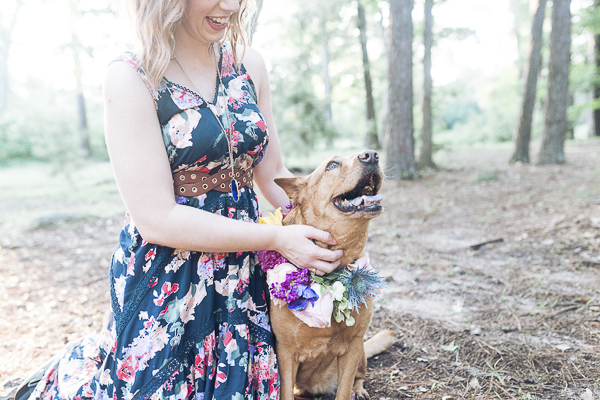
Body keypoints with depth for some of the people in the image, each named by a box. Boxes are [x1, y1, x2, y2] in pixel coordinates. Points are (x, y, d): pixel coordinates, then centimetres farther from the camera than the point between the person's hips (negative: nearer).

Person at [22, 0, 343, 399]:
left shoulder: (250, 65, 2)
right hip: (166, 281, -5)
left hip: (243, 275, 6)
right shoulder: (132, 78, -15)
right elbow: (157, 220, -19)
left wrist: (328, 240, -4)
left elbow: (273, 175, 8)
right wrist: (277, 238, -21)